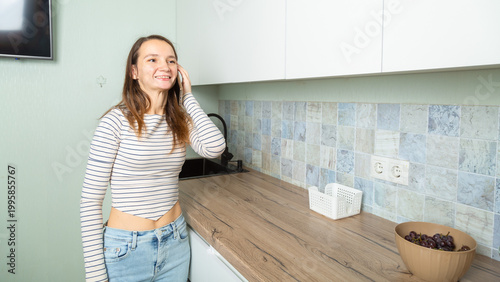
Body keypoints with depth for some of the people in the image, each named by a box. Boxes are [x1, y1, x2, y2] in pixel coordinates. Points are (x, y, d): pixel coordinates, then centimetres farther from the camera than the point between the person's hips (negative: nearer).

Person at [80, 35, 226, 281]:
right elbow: (90, 200, -12)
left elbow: (215, 147, -19)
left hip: (175, 243, 5)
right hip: (126, 249, -4)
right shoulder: (116, 121, -14)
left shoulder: (181, 120, 1)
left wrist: (187, 97, -9)